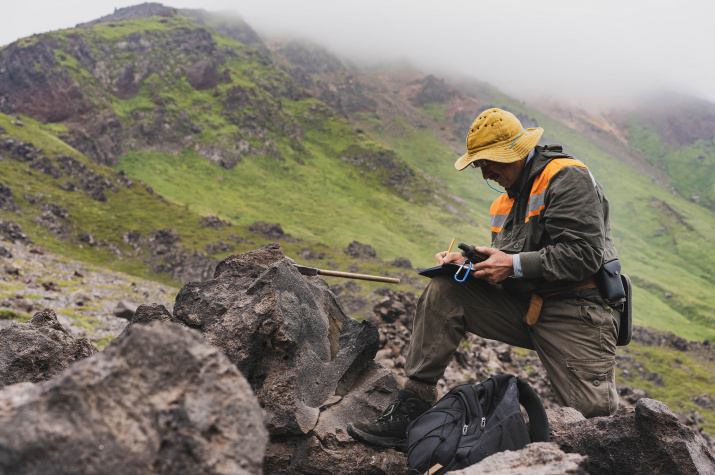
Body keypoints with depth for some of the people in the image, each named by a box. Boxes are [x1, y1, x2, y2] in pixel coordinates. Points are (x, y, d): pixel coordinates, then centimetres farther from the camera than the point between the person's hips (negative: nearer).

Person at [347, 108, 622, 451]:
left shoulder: (568, 179, -9)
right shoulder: (509, 198, 17)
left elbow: (585, 255, -19)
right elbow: (502, 265, 20)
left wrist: (514, 265, -19)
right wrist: (469, 261, -2)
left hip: (577, 310, -7)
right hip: (525, 308, 7)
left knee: (594, 413, -20)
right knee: (443, 292, -10)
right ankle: (412, 406, -10)